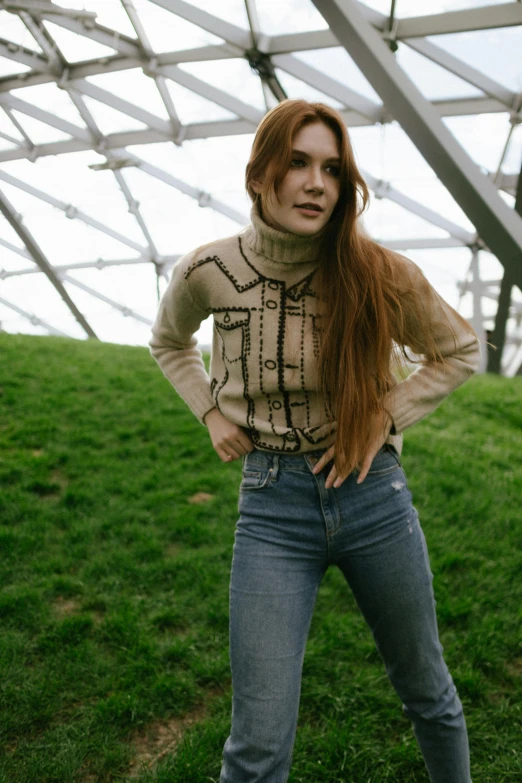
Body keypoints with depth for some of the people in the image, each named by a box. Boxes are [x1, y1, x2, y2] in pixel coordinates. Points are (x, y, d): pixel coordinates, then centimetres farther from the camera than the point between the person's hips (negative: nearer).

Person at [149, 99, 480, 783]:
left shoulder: (380, 275, -10)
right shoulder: (207, 272, -7)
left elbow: (459, 349, 7)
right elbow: (170, 343, 16)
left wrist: (387, 419, -6)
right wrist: (211, 411, 1)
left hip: (374, 494, 1)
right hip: (272, 504, 0)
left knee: (427, 691, 22)